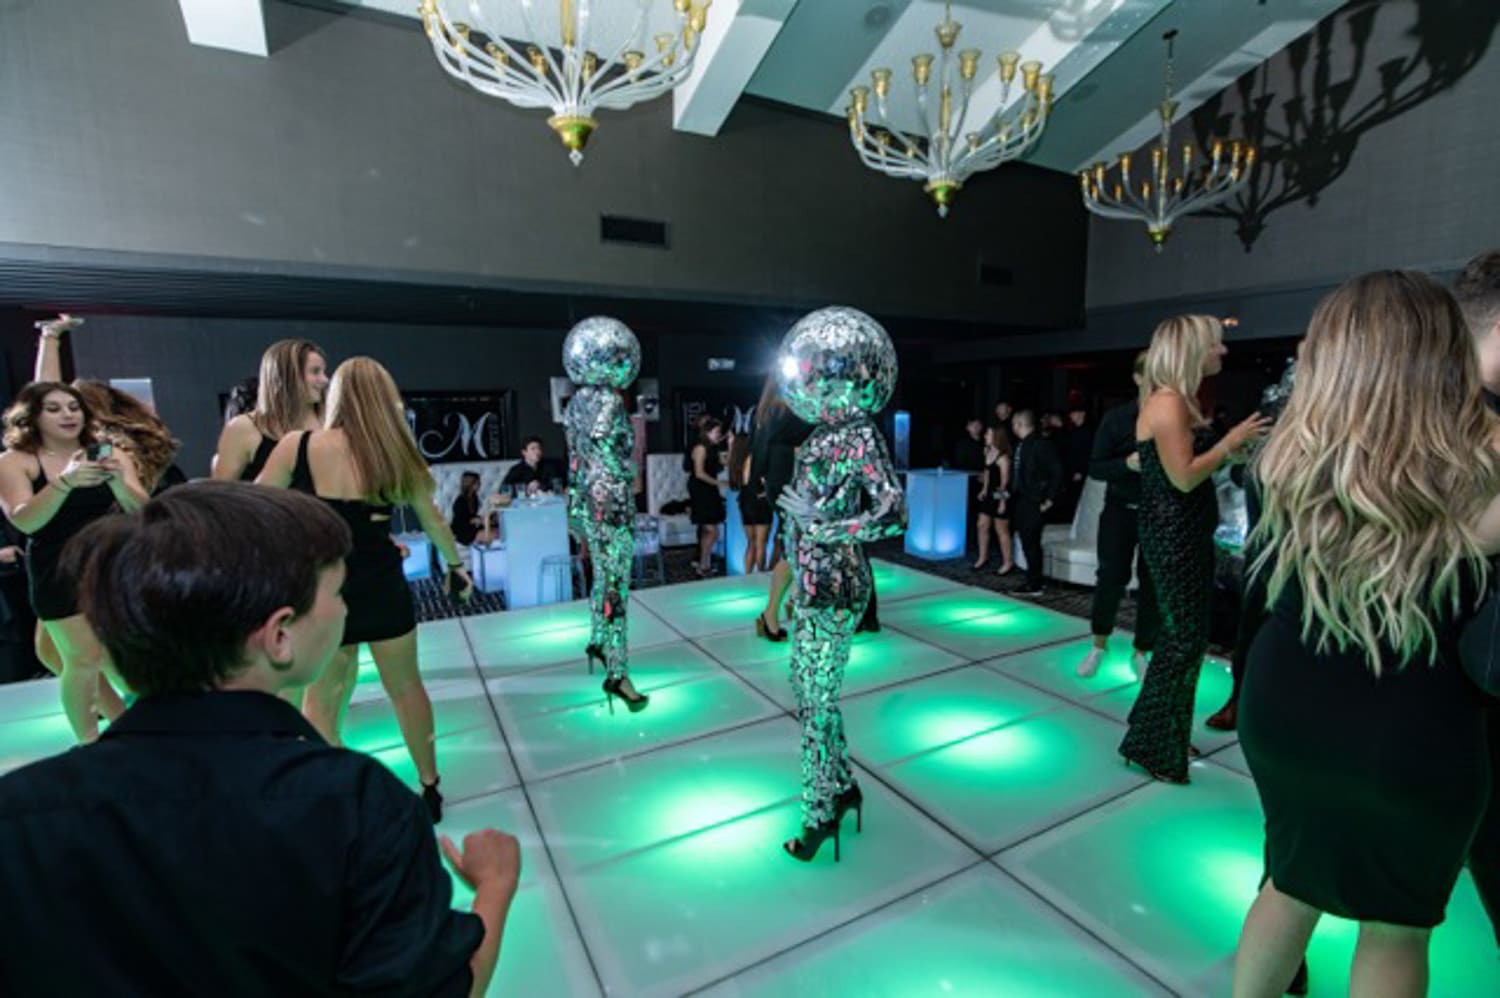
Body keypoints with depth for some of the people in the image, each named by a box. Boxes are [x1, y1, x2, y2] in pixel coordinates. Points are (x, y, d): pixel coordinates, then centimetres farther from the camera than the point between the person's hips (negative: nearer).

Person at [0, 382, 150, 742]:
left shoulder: (108, 454, 0)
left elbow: (141, 511, -10)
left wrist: (117, 481, -30)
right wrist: (65, 483, -34)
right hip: (58, 572, -2)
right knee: (84, 659, -4)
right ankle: (90, 744, 12)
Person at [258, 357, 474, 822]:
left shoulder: (298, 445, -8)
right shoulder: (397, 453, 0)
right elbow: (434, 523, 10)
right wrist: (455, 565, 26)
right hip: (384, 588, 2)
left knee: (318, 698, 17)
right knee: (406, 687, 17)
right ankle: (430, 789, 29)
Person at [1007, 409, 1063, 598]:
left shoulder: (1041, 443, -13)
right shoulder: (1020, 445, 11)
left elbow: (1057, 471, -15)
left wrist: (1050, 498, -13)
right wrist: (1010, 491, 11)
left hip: (1035, 503, -8)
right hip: (1020, 501, 8)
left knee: (1031, 543, -3)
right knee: (1027, 543, 13)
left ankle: (1034, 585, 7)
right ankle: (1032, 581, 23)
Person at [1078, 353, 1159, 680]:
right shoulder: (1116, 418, -3)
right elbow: (1095, 468, -4)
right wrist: (1128, 463, -22)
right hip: (1120, 509, -1)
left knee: (1154, 585, 5)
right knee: (1112, 577, -3)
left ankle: (1140, 653, 23)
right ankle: (1099, 645, 19)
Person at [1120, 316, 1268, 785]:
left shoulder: (1181, 401, 15)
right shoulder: (1167, 402, -16)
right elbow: (1184, 477, -22)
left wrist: (1232, 449, 10)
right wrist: (1231, 440, -14)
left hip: (1188, 535, 10)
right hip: (1174, 537, -10)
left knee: (1186, 636, 16)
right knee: (1184, 639, -3)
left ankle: (1166, 738, 30)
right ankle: (1152, 745, 12)